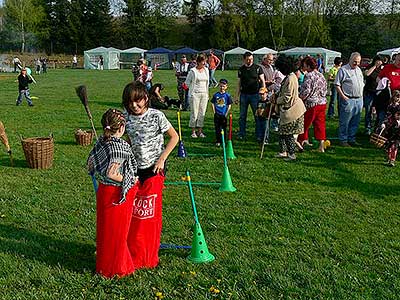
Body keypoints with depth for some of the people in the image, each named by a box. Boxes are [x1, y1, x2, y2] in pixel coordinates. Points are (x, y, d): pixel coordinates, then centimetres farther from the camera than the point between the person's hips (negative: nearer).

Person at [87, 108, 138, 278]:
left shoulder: (101, 143, 1)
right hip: (118, 194, -7)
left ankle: (103, 263, 36)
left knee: (105, 229, 20)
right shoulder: (121, 146, -22)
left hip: (103, 190, 7)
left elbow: (90, 164, 7)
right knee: (117, 232, 7)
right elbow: (111, 173, -29)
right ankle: (114, 269, 21)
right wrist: (129, 181, -15)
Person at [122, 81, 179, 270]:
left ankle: (149, 258, 16)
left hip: (153, 170, -4)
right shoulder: (127, 118, 3)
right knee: (133, 213, 5)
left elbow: (174, 137, -4)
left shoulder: (156, 116, -10)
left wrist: (162, 159, -10)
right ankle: (134, 254, 21)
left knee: (151, 213, 2)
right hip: (135, 169, 4)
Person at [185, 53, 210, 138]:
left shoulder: (206, 70, 10)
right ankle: (193, 132, 4)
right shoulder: (193, 71, -7)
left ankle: (200, 131, 12)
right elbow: (187, 82, 1)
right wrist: (193, 88, 2)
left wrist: (207, 93, 16)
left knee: (202, 113, 5)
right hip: (195, 94, -5)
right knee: (194, 113, -4)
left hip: (204, 94, 5)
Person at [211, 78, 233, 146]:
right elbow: (213, 104, 8)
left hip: (224, 115, -1)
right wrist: (214, 112, -1)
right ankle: (218, 141, 9)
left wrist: (226, 114, -5)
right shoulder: (216, 95, 3)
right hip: (217, 114, 1)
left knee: (223, 128, 5)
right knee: (217, 128, 4)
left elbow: (229, 105, 1)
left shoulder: (227, 95, -1)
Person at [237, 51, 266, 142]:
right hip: (244, 94, 3)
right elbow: (239, 83, 14)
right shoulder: (241, 69, 8)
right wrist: (237, 95, 9)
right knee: (242, 116, 8)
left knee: (258, 116, 0)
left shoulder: (257, 68, 0)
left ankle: (259, 136, 6)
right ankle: (241, 134, 19)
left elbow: (262, 81, 2)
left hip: (255, 94, -3)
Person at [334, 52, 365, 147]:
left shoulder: (359, 70, 18)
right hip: (348, 99, -7)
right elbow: (337, 84, -8)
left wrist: (361, 95, 15)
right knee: (344, 122, -3)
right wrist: (343, 96, -15)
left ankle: (352, 139, 18)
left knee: (355, 122, 10)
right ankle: (343, 140, 5)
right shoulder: (343, 70, -5)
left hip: (359, 99, 7)